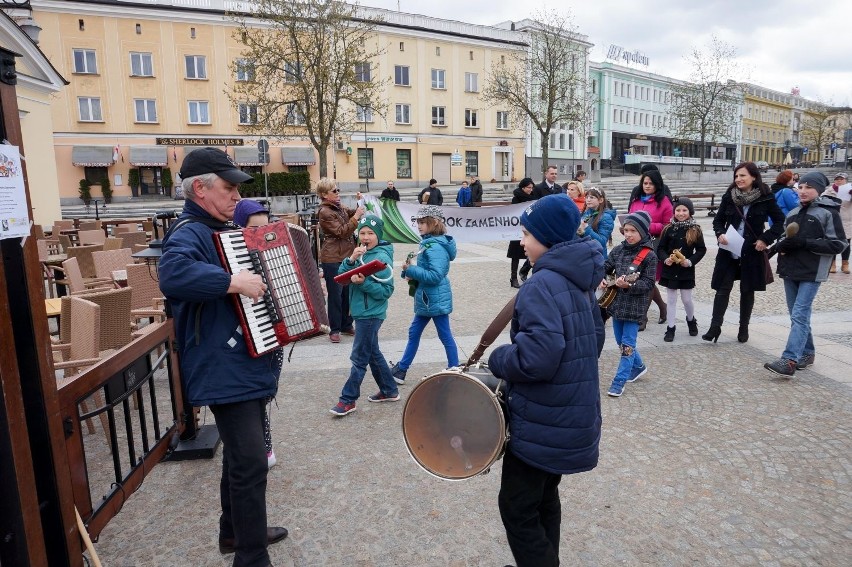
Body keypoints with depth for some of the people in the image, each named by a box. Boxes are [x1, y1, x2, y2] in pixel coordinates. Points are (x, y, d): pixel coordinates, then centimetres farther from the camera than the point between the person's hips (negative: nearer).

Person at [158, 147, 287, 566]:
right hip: (225, 372, -10)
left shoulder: (222, 230, 14)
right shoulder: (189, 233, -18)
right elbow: (173, 274, -40)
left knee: (241, 455, 22)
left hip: (245, 365, 10)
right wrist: (234, 281, -36)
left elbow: (256, 265, 29)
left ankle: (236, 531, 40)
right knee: (251, 464, -5)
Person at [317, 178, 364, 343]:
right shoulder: (325, 212, -13)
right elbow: (341, 232, -18)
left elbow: (354, 213, 26)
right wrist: (356, 217, -19)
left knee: (348, 292, 13)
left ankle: (346, 325, 25)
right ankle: (335, 329, 12)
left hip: (346, 256, 8)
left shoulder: (339, 207, 11)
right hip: (333, 259, -8)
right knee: (335, 295, 1)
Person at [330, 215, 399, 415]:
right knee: (373, 353, 18)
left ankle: (348, 400, 9)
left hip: (371, 314, -9)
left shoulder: (382, 258, -15)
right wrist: (351, 259, -17)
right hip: (361, 312, 9)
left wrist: (363, 283, -28)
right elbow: (341, 276, 0)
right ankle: (389, 391, 31)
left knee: (359, 358, -1)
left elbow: (386, 291, -18)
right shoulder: (360, 253, 7)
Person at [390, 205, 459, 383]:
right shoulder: (428, 242, 8)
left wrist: (410, 270, -22)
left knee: (445, 335, 3)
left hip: (436, 300, -10)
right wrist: (410, 271, -2)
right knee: (414, 332, 16)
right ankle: (401, 369, 27)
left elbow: (435, 275, -27)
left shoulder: (436, 247, -20)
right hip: (426, 299, 10)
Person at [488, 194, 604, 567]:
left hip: (543, 422, -10)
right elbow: (593, 341, 17)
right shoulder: (579, 281, 8)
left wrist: (498, 359, -13)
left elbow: (537, 357, -32)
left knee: (517, 508, 4)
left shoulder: (543, 285, -22)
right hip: (570, 416, 10)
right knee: (543, 498, 24)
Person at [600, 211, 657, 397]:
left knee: (627, 344, -2)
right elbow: (605, 267, 13)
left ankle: (618, 382, 4)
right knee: (621, 341, 18)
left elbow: (649, 283, -16)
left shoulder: (649, 255, -12)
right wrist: (602, 279, -7)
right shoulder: (618, 250, 4)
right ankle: (638, 367, 41)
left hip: (634, 307, -6)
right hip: (616, 303, 6)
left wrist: (629, 285, -31)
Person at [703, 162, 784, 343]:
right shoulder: (729, 196, 0)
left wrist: (766, 239, -9)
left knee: (747, 291, 10)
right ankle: (715, 326, -2)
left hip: (752, 252, -1)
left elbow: (780, 222, 2)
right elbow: (718, 220, 8)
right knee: (723, 289, -3)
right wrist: (720, 234, -11)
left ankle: (743, 328, 22)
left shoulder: (765, 198, -5)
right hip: (728, 251, 1)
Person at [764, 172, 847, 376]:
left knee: (799, 315, -14)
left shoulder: (829, 212, -5)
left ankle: (789, 360, -19)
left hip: (812, 273, -7)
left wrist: (805, 242, -19)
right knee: (798, 315, 13)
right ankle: (807, 353, 28)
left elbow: (838, 244, -9)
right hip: (790, 271, 7)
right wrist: (781, 246, 0)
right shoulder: (794, 213, 14)